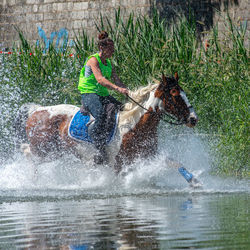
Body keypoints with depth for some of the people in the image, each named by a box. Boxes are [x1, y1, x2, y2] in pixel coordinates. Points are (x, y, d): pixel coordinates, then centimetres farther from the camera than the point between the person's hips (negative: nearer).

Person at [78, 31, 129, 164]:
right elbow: (100, 79, -23)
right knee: (101, 115, -34)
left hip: (103, 95, 8)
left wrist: (129, 92, -6)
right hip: (89, 94, -8)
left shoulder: (109, 64, 18)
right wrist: (118, 89, -35)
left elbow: (117, 80, 12)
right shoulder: (93, 60, -8)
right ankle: (100, 151, -40)